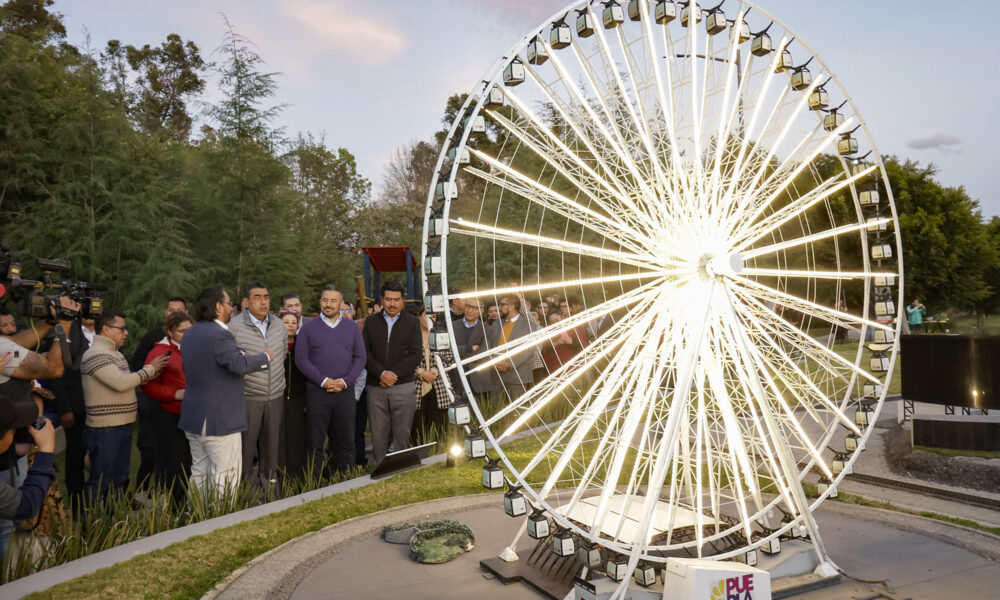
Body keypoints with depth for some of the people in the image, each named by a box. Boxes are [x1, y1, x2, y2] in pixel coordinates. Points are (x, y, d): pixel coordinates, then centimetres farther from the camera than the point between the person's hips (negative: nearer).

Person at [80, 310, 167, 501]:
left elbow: (129, 382, 18)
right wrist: (150, 369, -13)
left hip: (123, 426, 10)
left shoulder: (116, 354, 17)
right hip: (104, 429, -10)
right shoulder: (95, 354, -15)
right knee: (100, 483, -2)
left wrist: (153, 374, 4)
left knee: (119, 479, 15)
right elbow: (120, 383, -23)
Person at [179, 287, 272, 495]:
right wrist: (265, 357, -13)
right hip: (219, 419, -9)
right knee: (225, 477, -3)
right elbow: (239, 365, -30)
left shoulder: (189, 333, 12)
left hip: (193, 416, 10)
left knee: (199, 473, 16)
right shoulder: (219, 334, -19)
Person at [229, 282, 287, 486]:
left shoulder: (279, 325, 7)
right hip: (248, 397, -4)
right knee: (246, 442, 2)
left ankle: (269, 481, 26)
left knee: (272, 442, 12)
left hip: (276, 395, 5)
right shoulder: (234, 326, -10)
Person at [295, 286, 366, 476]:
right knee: (316, 442, 3)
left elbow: (360, 358, 5)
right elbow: (301, 358, -2)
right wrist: (323, 381, -13)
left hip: (345, 392, 2)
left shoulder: (352, 328, 9)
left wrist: (345, 381, -9)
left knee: (345, 442, 6)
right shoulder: (308, 328, 4)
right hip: (316, 393, -1)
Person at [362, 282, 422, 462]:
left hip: (403, 386, -1)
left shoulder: (412, 322, 7)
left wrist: (393, 374, -10)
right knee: (378, 433, 3)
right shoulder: (371, 322, 10)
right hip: (376, 387, 1)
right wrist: (381, 373, -12)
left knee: (402, 434, 1)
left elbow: (416, 354, -1)